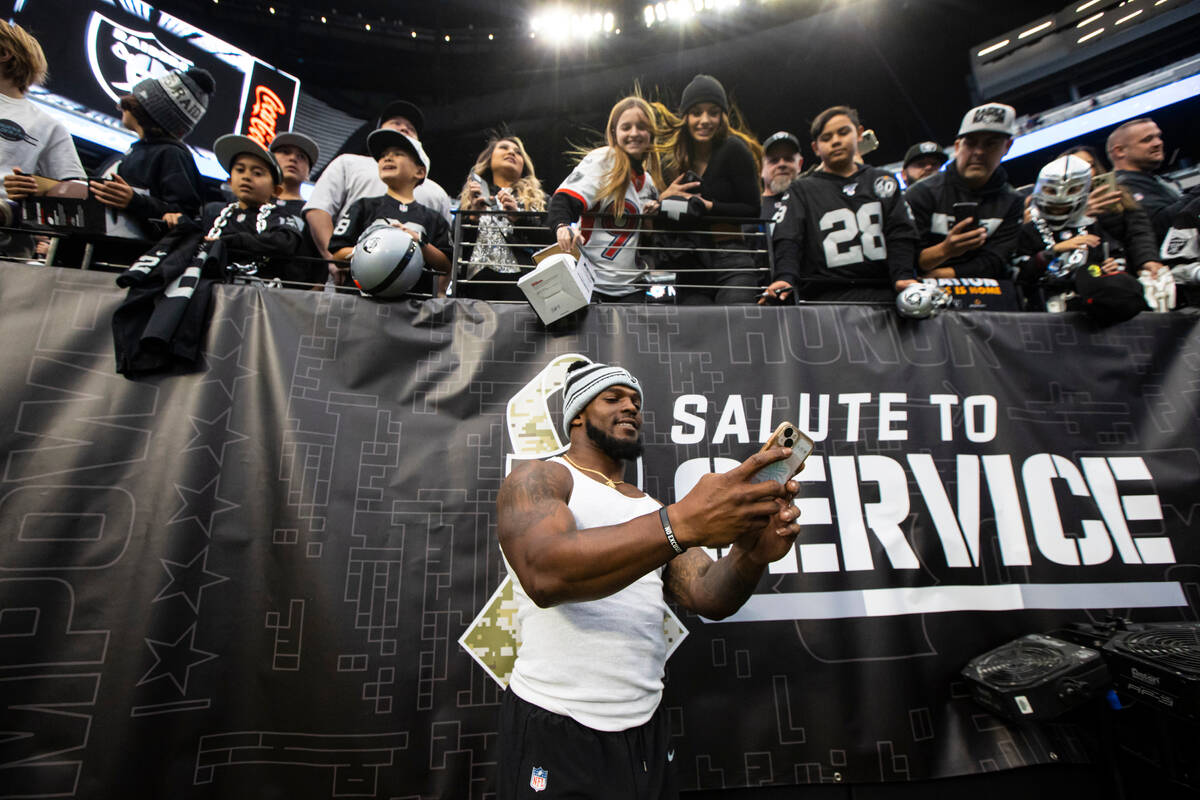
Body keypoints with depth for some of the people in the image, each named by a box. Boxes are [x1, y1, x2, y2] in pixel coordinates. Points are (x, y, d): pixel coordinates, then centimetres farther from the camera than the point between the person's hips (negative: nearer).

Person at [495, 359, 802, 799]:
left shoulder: (652, 509, 10)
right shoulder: (536, 478, -8)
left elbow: (708, 596, -1)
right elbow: (545, 574, -27)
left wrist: (752, 554, -23)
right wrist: (682, 522, -37)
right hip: (555, 733, -5)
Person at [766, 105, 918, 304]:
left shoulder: (883, 181, 23)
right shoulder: (802, 190, 16)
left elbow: (900, 233, 11)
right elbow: (788, 240, 0)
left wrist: (904, 276, -8)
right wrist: (785, 278, -20)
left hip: (882, 291, 3)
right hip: (827, 295, -2)